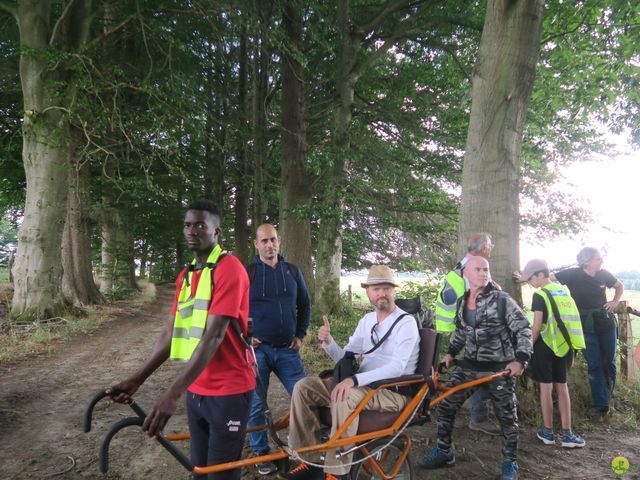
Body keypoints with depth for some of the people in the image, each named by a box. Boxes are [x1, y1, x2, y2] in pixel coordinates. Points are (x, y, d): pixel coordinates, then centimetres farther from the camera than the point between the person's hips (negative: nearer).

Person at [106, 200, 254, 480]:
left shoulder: (229, 269, -16)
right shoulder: (185, 275, 10)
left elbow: (214, 336, -24)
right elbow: (170, 334, 9)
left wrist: (171, 395, -29)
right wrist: (136, 379, 0)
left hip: (227, 391, -7)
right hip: (196, 390, 7)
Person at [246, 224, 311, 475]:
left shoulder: (292, 271, 7)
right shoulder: (246, 273, -3)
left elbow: (304, 305, 16)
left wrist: (300, 335, 8)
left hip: (287, 349, 3)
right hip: (257, 349, -2)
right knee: (256, 404, 3)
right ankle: (261, 453, 22)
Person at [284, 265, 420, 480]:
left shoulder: (406, 323, -11)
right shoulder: (367, 320, 11)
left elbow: (396, 367, -24)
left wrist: (354, 380, -35)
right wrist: (328, 341, -9)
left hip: (393, 391, -7)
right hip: (364, 384, 7)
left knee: (344, 397, -37)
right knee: (303, 387, -8)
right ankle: (310, 461, -3)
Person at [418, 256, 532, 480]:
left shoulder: (502, 299, -11)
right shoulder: (462, 302, 5)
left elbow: (524, 330, -11)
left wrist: (520, 360, -20)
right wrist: (451, 353, 12)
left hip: (499, 367, -4)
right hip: (469, 364, 5)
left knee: (507, 416, 3)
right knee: (446, 405, 3)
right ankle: (443, 451, 21)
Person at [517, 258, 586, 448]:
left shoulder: (539, 295, -10)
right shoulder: (564, 291, 9)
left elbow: (537, 327, -13)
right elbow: (567, 318, 13)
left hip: (546, 344, -6)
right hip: (565, 344, 6)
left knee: (545, 387, 5)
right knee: (561, 386, 12)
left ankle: (548, 432, 14)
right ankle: (567, 434, 11)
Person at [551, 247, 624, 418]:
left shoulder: (603, 274, -4)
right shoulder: (573, 274, -14)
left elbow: (619, 286, 15)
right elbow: (548, 277, -12)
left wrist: (615, 301, 4)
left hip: (606, 323, 3)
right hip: (586, 327, -3)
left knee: (609, 361, 14)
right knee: (595, 365, 0)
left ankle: (609, 389, 42)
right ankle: (601, 404, 9)